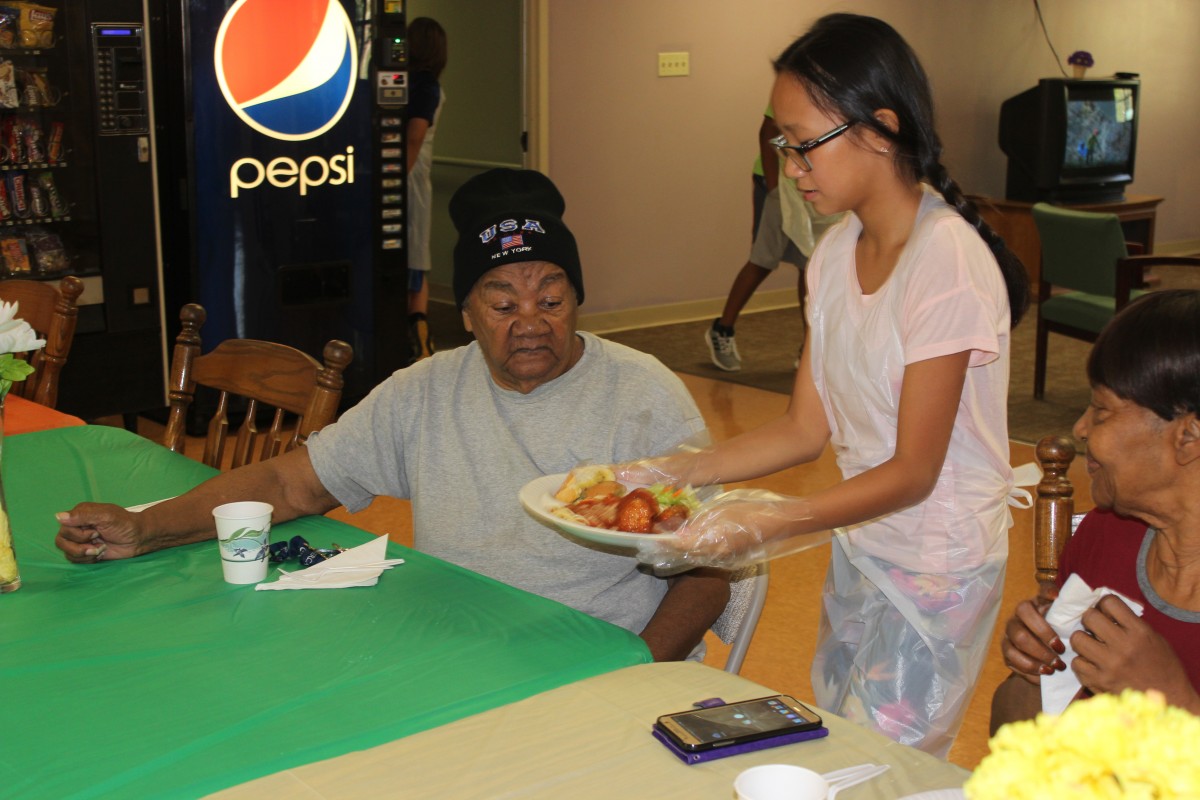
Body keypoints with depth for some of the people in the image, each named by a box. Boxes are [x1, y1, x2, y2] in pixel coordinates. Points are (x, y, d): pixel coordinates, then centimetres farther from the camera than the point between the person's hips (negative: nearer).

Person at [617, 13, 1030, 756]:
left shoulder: (948, 263, -23)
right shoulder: (836, 254, 0)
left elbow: (912, 472, -22)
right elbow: (806, 429, 3)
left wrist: (766, 523, -31)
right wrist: (672, 470, -7)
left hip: (937, 568, -7)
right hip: (858, 551, 7)